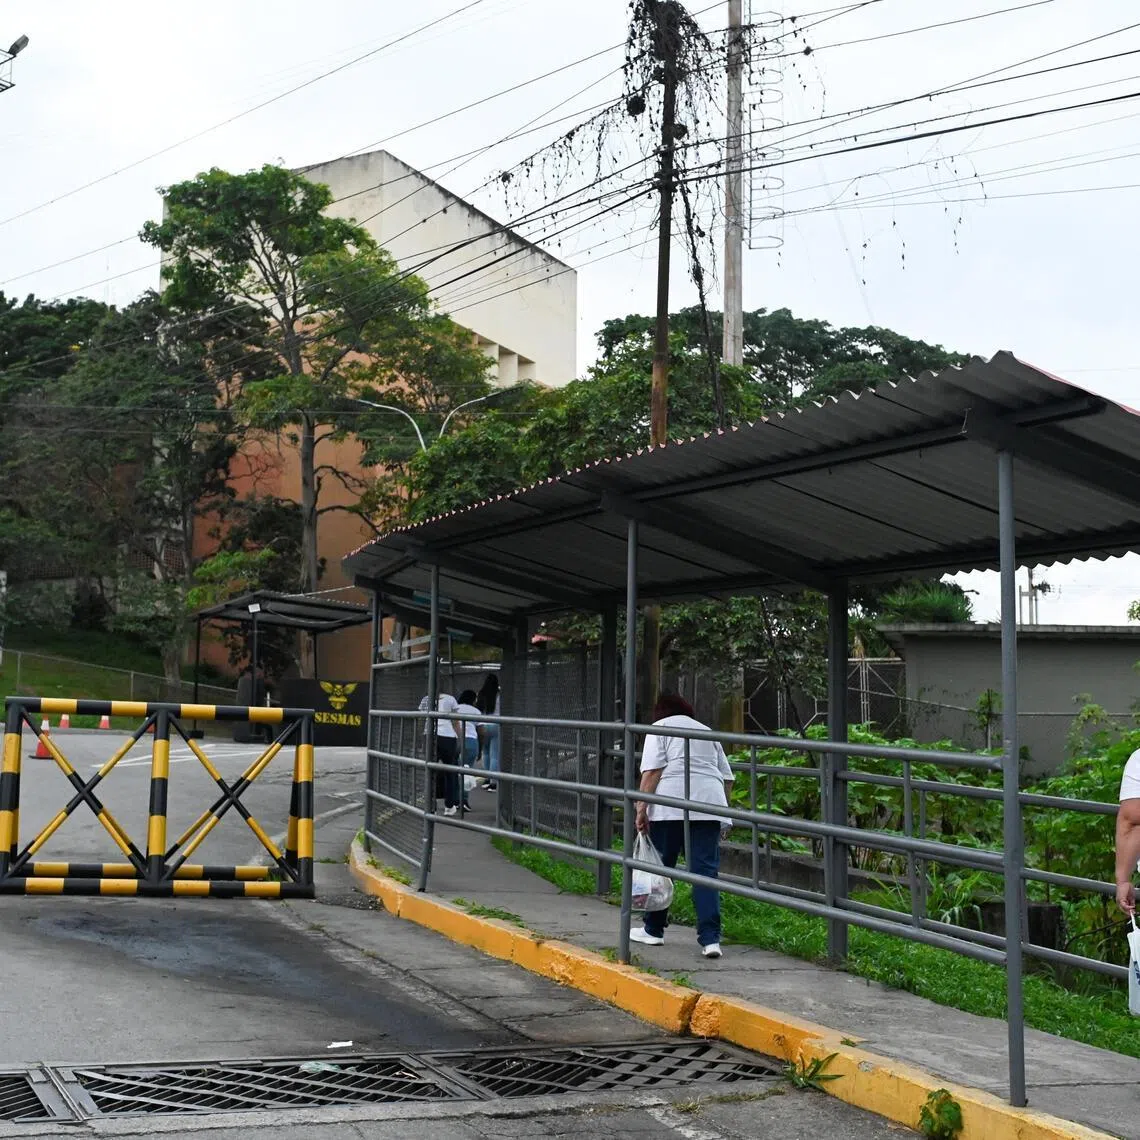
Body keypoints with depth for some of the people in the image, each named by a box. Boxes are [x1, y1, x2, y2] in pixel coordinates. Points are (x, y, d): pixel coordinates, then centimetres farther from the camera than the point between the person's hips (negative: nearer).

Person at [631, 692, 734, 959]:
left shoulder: (659, 728, 10)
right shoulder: (707, 731, 25)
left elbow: (652, 770, -4)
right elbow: (727, 776, 22)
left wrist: (641, 807, -7)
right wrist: (722, 806, 29)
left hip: (671, 804, -4)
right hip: (709, 804, 4)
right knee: (706, 871, 1)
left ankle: (653, 930, 18)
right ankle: (711, 939, -8)